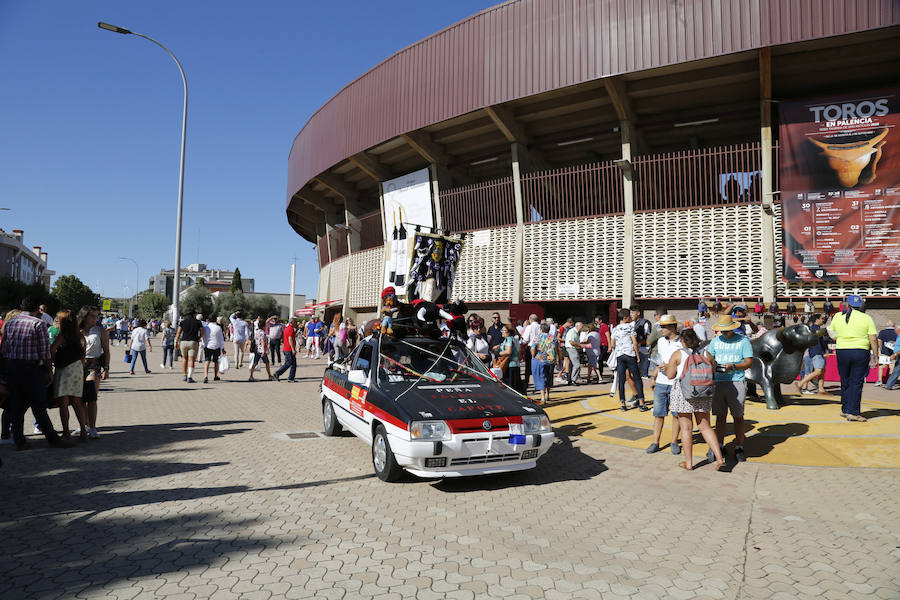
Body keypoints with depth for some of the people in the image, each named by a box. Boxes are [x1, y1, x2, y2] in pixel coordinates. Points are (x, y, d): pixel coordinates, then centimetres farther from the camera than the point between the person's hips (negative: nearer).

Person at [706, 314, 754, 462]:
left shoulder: (743, 341, 1)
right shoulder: (716, 341, 13)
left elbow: (749, 362, -3)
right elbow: (708, 355, 13)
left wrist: (733, 366, -18)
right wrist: (711, 361, -10)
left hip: (737, 382, -3)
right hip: (718, 382, 3)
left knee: (738, 416, 1)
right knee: (720, 415, 7)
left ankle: (739, 448, 10)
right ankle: (719, 446, 15)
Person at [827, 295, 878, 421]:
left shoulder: (837, 317, 5)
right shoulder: (866, 318, -1)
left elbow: (832, 335, 13)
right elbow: (873, 339, -6)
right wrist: (874, 356, -2)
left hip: (841, 352, 2)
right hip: (860, 353, -2)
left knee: (845, 382, 13)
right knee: (856, 383, 0)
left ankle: (845, 410, 20)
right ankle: (852, 412, -2)